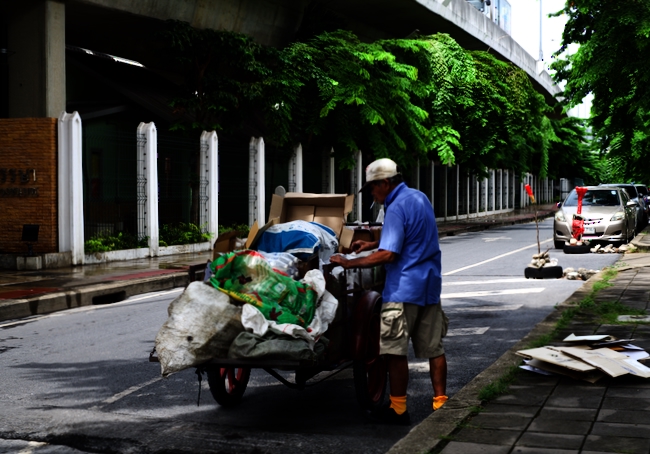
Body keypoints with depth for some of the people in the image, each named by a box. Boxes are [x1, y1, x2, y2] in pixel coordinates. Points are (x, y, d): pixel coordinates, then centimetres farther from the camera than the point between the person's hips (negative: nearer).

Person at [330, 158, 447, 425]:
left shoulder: (397, 208, -16)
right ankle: (440, 403, 16)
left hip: (404, 290, -9)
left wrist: (348, 263, -18)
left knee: (396, 350, -1)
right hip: (430, 286, 9)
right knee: (434, 348, 11)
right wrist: (372, 244, 20)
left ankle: (398, 409, 4)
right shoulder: (420, 198, 13)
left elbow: (388, 254, -23)